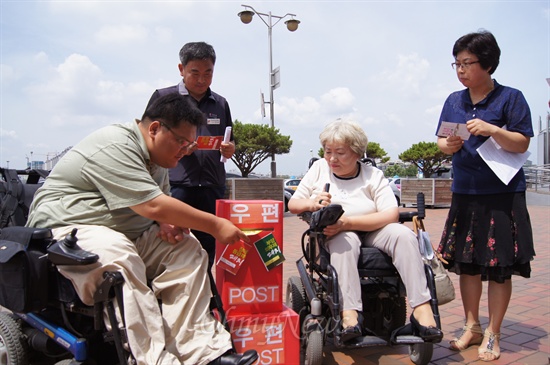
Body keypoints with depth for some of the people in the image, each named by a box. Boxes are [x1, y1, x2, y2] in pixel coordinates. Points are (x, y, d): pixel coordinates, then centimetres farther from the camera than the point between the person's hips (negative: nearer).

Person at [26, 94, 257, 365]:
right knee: (121, 260, -38)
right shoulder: (115, 148, -20)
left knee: (186, 249, -8)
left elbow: (159, 204, 18)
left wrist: (169, 223, -8)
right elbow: (153, 206, -27)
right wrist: (216, 226, -21)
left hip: (128, 233, 9)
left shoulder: (155, 158, 11)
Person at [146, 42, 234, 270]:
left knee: (207, 257, 8)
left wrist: (229, 149, 1)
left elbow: (230, 143, 25)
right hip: (176, 187, -3)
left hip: (213, 190, 4)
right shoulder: (163, 97, 7)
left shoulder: (220, 104, 18)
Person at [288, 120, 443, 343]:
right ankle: (350, 312, -44)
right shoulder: (319, 168, 6)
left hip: (370, 232, 1)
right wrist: (312, 204, -20)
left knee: (403, 235, -28)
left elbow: (391, 215, -14)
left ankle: (421, 308, -28)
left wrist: (348, 222, -26)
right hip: (334, 235, -1)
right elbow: (292, 205, 5)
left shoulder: (373, 175, 0)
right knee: (345, 242, -36)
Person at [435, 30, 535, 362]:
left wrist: (492, 130, -23)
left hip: (503, 194, -4)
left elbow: (522, 144, -8)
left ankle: (493, 334, 18)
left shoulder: (510, 97, -4)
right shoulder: (454, 101, 9)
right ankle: (472, 326, 26)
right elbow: (441, 141, 11)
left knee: (500, 267, 3)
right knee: (467, 263, 10)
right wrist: (448, 145, -12)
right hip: (465, 194, 4)